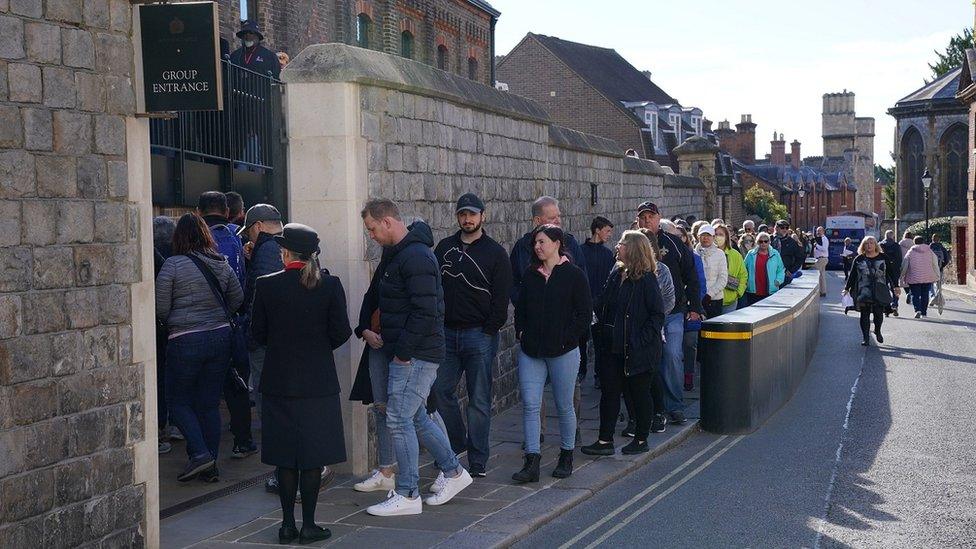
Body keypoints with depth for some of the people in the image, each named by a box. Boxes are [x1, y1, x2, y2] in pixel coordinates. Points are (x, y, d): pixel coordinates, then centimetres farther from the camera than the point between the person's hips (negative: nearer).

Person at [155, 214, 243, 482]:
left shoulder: (173, 265, -12)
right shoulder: (222, 264, 3)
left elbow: (160, 307, -8)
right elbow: (237, 298, 12)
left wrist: (171, 326, 11)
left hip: (185, 341, -5)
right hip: (221, 337, 5)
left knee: (178, 401, 10)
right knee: (210, 404, 12)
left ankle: (199, 452, -7)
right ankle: (210, 466, 13)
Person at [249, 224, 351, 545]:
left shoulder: (266, 285, -6)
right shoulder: (329, 284, -7)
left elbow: (257, 333, 0)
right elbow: (341, 332, -6)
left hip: (278, 382, 1)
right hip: (318, 382, -1)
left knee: (284, 457, 9)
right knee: (313, 455, 6)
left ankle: (288, 524, 13)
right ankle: (308, 525, 9)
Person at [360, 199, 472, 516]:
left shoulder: (416, 257, -18)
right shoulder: (402, 253, 15)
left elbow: (426, 314, -24)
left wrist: (403, 352, -19)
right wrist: (388, 340, 13)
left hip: (415, 356, -10)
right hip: (409, 354, 10)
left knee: (399, 419, -6)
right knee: (416, 417, 16)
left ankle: (407, 495, 2)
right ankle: (453, 472, 29)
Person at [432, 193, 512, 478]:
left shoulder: (495, 252, -1)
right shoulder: (445, 248, 11)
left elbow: (501, 297, -3)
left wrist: (489, 330, -10)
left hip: (479, 335, -4)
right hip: (447, 333, 4)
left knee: (479, 399, -1)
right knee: (441, 390, 6)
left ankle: (478, 460, 7)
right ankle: (457, 442, 27)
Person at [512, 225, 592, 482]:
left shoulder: (574, 275, -4)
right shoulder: (530, 274, 11)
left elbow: (584, 313, -5)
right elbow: (520, 307, 18)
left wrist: (566, 339, -10)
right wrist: (521, 333, 4)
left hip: (563, 352, -4)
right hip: (530, 350, 4)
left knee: (564, 405, 7)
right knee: (530, 405, -4)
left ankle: (566, 456, 24)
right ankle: (531, 462, -4)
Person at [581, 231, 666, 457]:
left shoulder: (646, 280, -13)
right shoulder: (616, 275, 8)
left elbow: (658, 315, -14)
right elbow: (603, 307, 15)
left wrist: (641, 340, -18)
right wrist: (602, 332, 3)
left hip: (638, 351, -7)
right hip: (614, 347, 7)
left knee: (639, 393, 7)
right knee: (609, 391, 7)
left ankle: (641, 440, 20)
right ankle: (605, 441, 12)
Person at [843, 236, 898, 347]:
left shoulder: (883, 258, 8)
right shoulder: (859, 259, 8)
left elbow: (891, 273, 10)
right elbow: (852, 275, 11)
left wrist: (895, 286, 4)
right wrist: (847, 288, 9)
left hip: (880, 291, 0)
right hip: (863, 291, 0)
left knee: (879, 313, 0)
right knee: (865, 314, -4)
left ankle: (877, 331, 29)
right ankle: (866, 338, 1)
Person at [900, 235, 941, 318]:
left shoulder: (910, 252, 0)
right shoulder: (930, 252, 5)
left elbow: (904, 266, 2)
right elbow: (935, 265, 8)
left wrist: (902, 277, 12)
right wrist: (937, 277, 15)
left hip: (914, 278, -2)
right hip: (927, 277, 2)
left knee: (915, 295, -1)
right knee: (925, 295, 11)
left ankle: (917, 310, -21)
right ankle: (924, 313, 13)